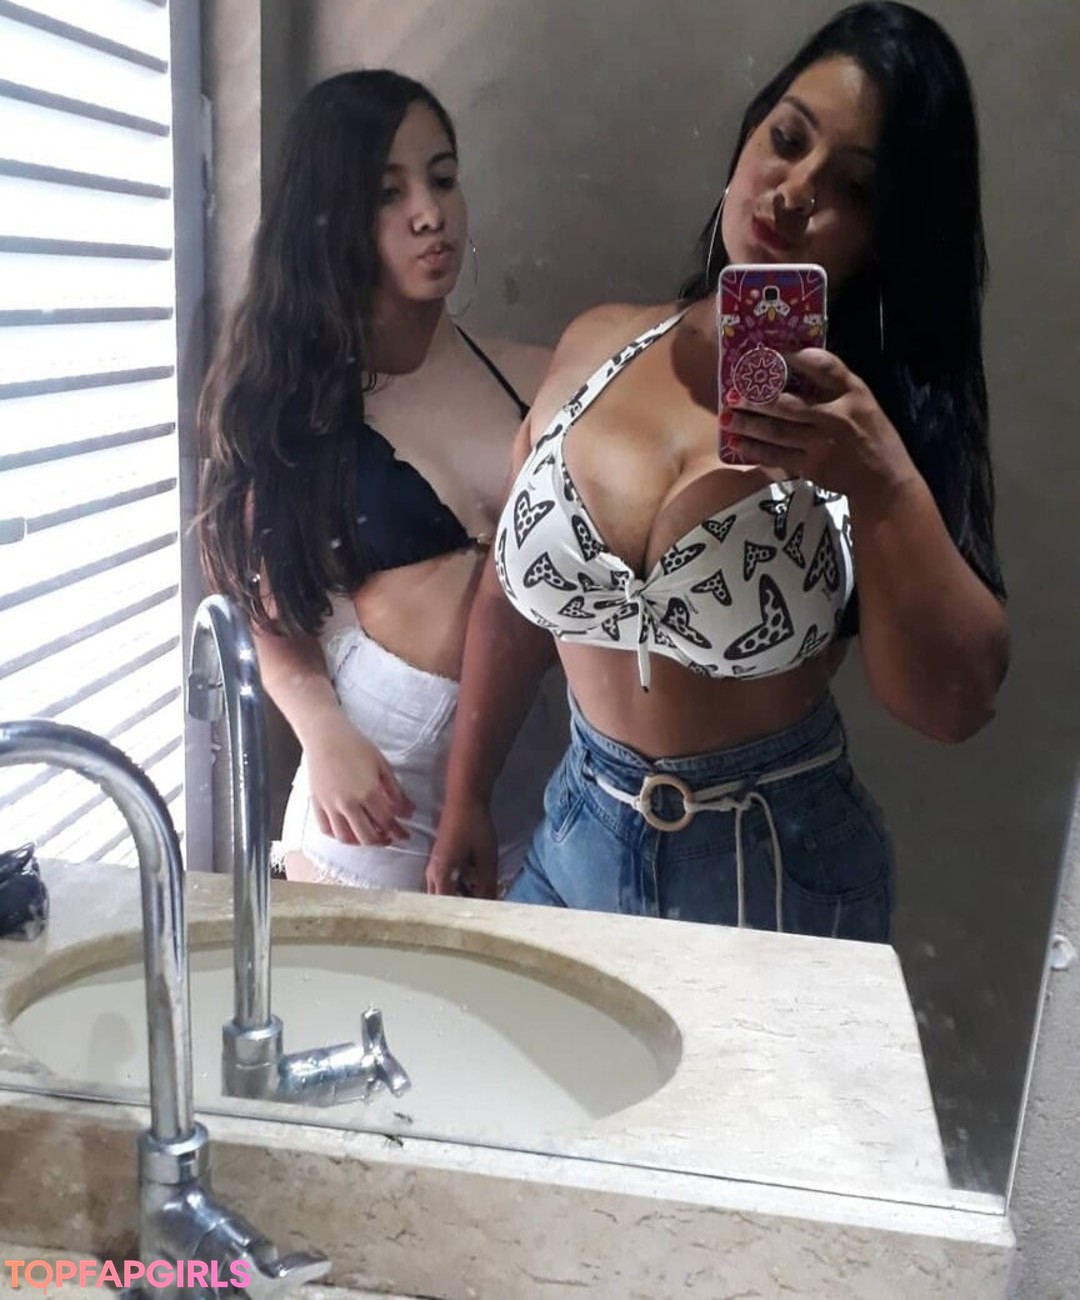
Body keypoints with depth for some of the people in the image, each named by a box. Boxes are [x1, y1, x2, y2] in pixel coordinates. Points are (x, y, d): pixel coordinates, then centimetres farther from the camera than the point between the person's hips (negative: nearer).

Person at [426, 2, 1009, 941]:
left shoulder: (888, 416, -10)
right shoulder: (598, 347, -2)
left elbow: (957, 706, -18)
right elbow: (509, 597, 6)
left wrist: (884, 483, -30)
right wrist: (465, 801, 12)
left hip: (773, 868, -2)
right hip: (580, 828, 3)